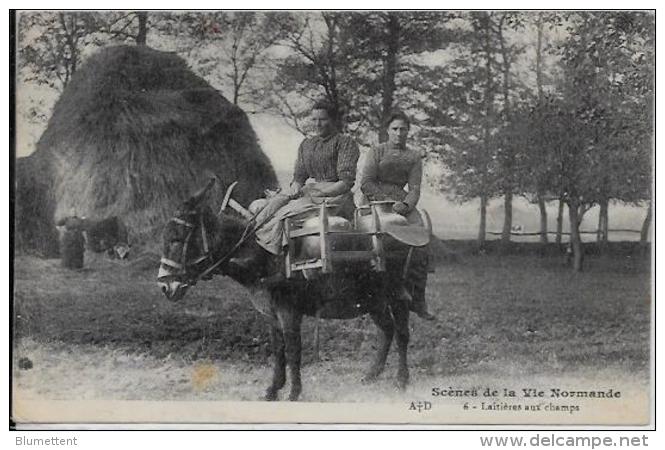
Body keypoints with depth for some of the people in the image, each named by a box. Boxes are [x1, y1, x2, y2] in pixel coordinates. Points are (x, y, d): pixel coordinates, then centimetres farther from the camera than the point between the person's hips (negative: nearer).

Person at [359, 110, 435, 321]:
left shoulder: (414, 157, 17)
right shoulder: (376, 152, 11)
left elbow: (414, 188, 7)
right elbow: (366, 183, 2)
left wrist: (405, 204, -14)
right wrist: (386, 199, -10)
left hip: (402, 202, 2)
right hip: (376, 201, -2)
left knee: (420, 243, -20)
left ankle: (417, 301, -16)